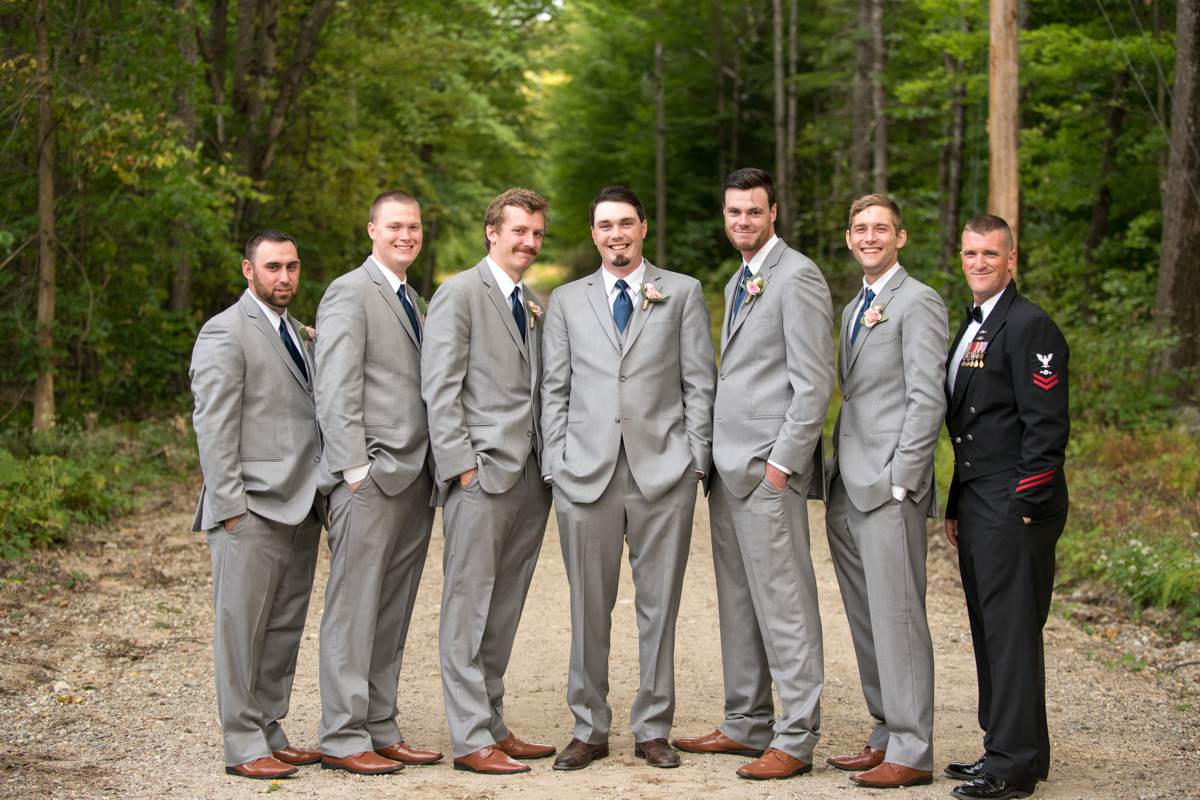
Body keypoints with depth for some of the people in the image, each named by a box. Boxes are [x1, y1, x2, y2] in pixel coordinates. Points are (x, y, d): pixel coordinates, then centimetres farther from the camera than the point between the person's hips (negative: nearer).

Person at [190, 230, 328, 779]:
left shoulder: (294, 333, 20)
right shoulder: (225, 333, -6)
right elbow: (213, 425, -12)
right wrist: (230, 505, -16)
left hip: (301, 506, 8)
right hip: (253, 508, -8)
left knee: (284, 629, 11)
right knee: (242, 627, -3)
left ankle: (271, 735, 19)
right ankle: (243, 747, 2)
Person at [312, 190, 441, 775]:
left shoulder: (414, 301, 21)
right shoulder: (349, 293, -6)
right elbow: (336, 392, -13)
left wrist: (435, 467, 11)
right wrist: (356, 469, -17)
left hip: (415, 479, 8)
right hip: (372, 477, -8)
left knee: (393, 614, 10)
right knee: (353, 608, -3)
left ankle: (380, 729, 17)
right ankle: (342, 738, 2)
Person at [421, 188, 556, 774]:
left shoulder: (537, 305, 19)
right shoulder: (459, 295, -3)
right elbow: (440, 389, -9)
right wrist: (462, 464, -14)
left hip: (531, 477, 7)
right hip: (481, 473, -7)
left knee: (504, 611, 10)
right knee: (468, 606, -3)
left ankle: (493, 726, 16)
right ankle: (471, 740, -1)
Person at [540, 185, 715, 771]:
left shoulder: (683, 293, 9)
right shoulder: (566, 301, 13)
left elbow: (700, 382, 6)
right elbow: (554, 390, 11)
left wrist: (697, 458, -2)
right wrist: (556, 463, 2)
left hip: (663, 470, -1)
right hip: (586, 473, 1)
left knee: (659, 604, 3)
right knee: (588, 607, 4)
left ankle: (653, 729, 13)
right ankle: (588, 729, 14)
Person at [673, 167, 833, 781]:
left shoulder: (797, 278, -10)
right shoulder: (738, 282, 20)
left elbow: (813, 382, -15)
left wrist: (781, 461, -18)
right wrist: (718, 455, 15)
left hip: (769, 468, -9)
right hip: (728, 467, 9)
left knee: (784, 603, -6)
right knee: (738, 601, 13)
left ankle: (796, 737, -2)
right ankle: (747, 723, 21)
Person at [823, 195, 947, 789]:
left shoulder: (918, 303, -7)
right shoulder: (854, 308, 21)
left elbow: (927, 400, -13)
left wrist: (899, 482, -17)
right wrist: (838, 474, 14)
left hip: (889, 486, -9)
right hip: (847, 490, 9)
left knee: (897, 618, -7)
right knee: (866, 621, 12)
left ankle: (911, 752, -1)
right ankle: (886, 736, 21)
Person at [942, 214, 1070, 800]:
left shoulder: (1030, 327, -10)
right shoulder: (971, 328, 19)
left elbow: (1046, 426, -16)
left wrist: (1025, 507, -19)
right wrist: (956, 506, 19)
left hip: (1015, 507, -9)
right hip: (976, 504, 10)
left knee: (1012, 630, -7)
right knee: (989, 630, 12)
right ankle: (1007, 748, 20)